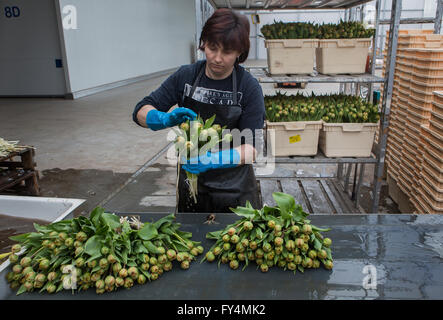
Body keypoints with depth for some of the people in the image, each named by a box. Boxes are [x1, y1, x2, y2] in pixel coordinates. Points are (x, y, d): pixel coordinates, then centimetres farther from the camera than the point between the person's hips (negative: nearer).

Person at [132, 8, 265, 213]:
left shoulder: (249, 87, -13)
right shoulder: (186, 76, -6)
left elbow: (250, 149, -17)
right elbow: (140, 112, -4)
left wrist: (213, 159, -34)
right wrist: (167, 119, -25)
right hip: (191, 187, 3)